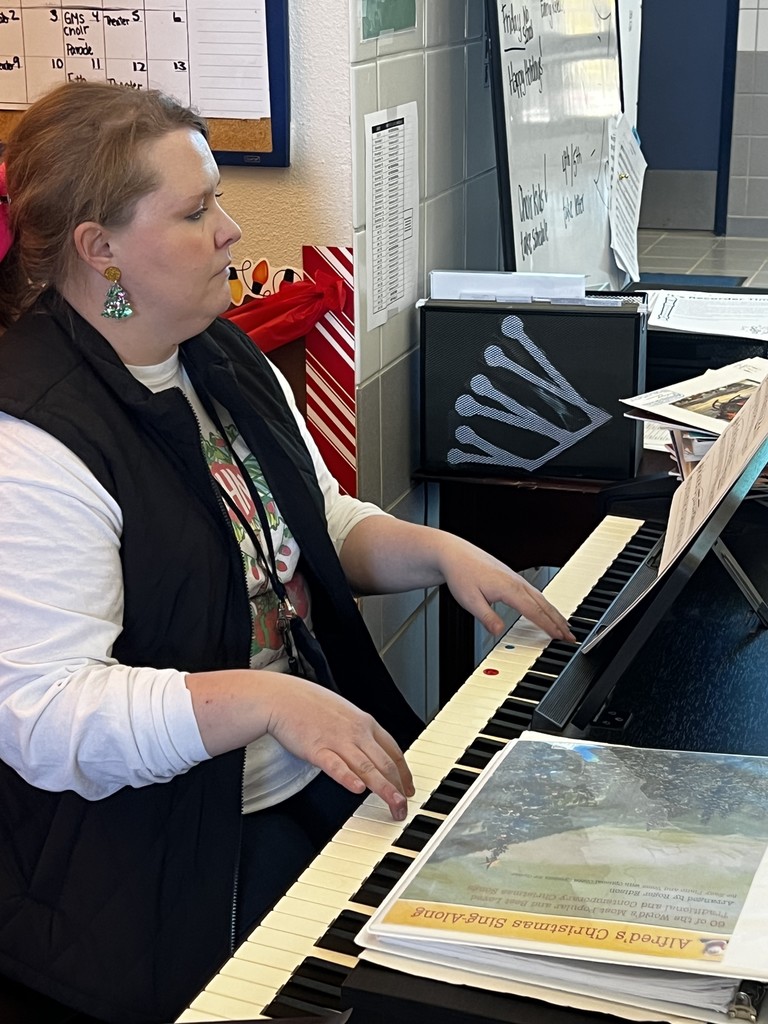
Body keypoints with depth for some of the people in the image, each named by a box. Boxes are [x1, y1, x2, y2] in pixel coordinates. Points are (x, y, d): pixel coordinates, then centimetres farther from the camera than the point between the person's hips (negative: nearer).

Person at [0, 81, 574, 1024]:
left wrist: (440, 552, 1)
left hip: (331, 772, 8)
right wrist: (264, 699, -33)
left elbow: (322, 524, 19)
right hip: (181, 848, -8)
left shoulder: (226, 364, 9)